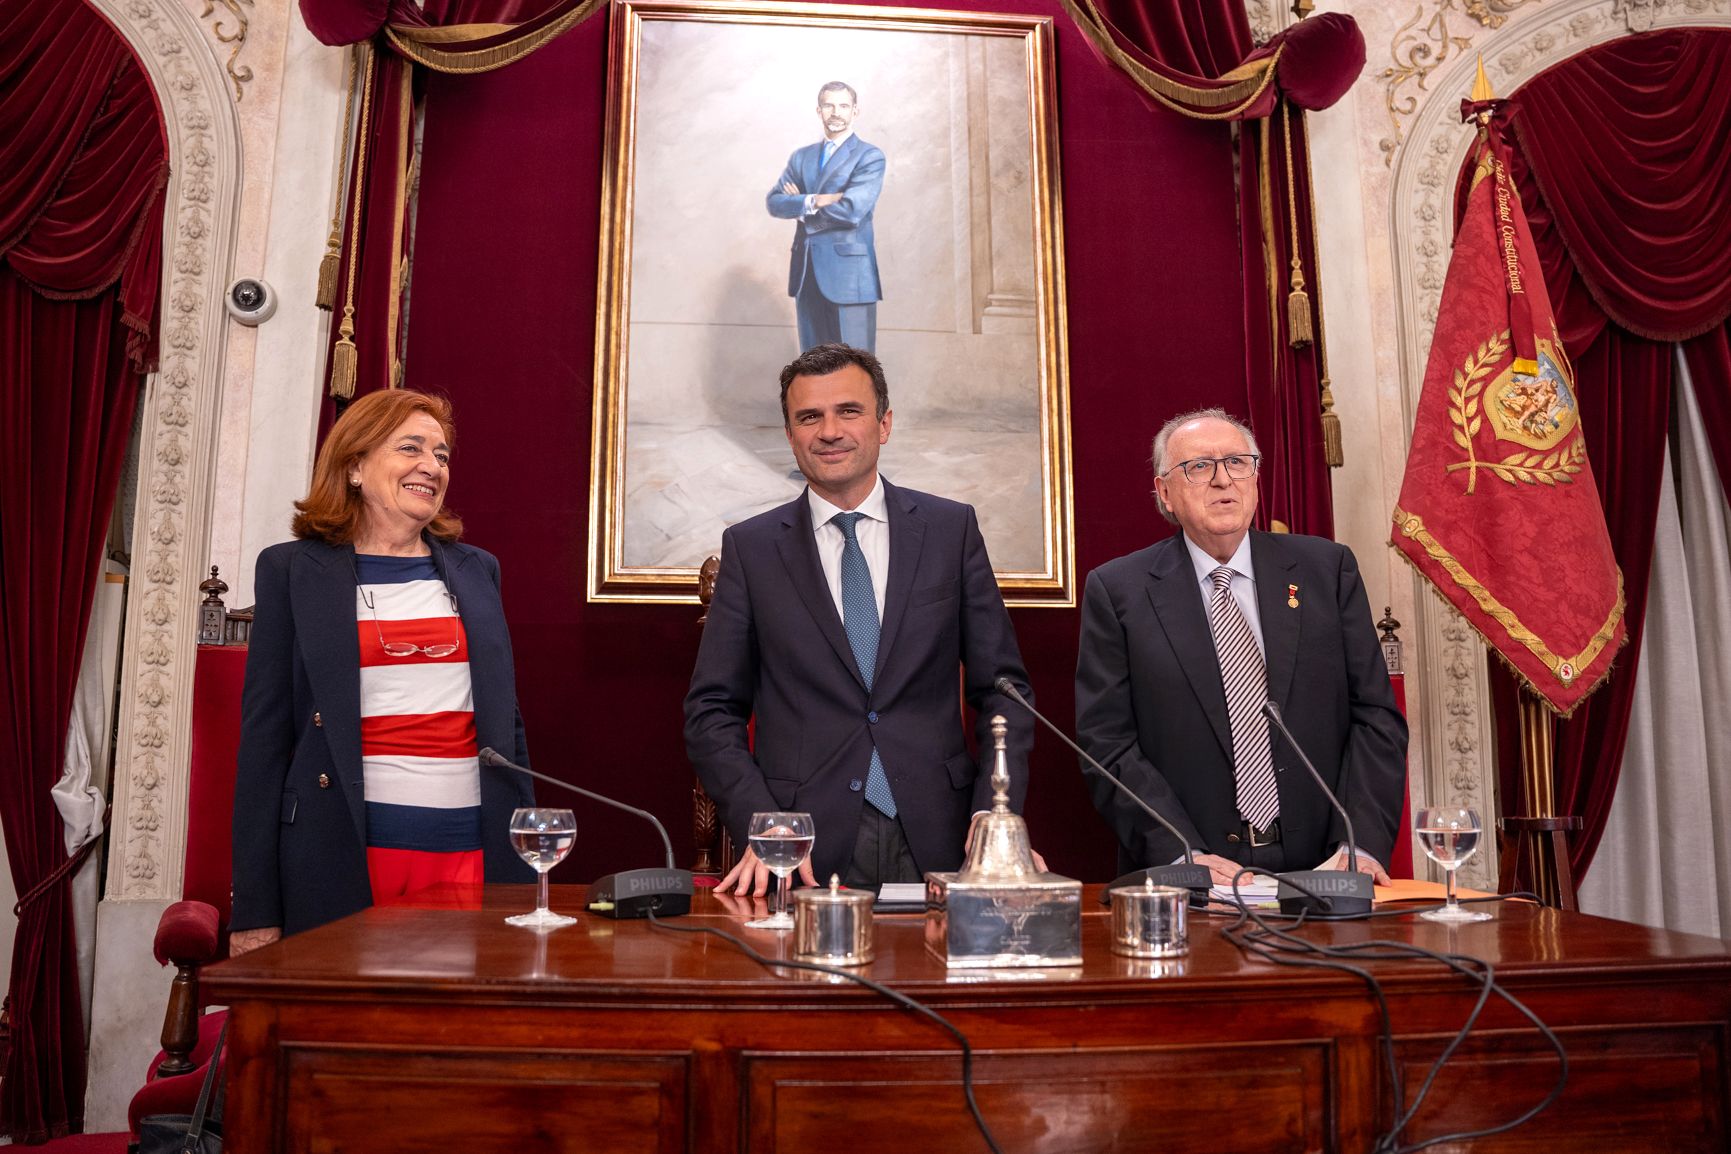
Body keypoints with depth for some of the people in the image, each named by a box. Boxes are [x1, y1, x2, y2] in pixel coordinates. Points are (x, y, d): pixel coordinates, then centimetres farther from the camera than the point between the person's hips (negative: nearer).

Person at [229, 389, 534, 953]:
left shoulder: (476, 570, 12)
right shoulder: (292, 569, 3)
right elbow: (265, 737, 1)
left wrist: (525, 869, 11)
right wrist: (256, 914, -3)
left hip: (471, 849, 3)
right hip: (347, 856, -2)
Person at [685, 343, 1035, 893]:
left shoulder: (953, 528, 4)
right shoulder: (750, 548, 3)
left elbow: (1001, 689, 6)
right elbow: (712, 710, 3)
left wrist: (995, 817, -7)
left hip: (933, 844, 1)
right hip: (805, 853, -1)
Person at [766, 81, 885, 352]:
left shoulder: (870, 156, -1)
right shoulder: (801, 157, 17)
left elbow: (851, 210, -15)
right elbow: (774, 201, 4)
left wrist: (801, 207, -1)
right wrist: (813, 201, -14)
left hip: (849, 273, -5)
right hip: (807, 274, 6)